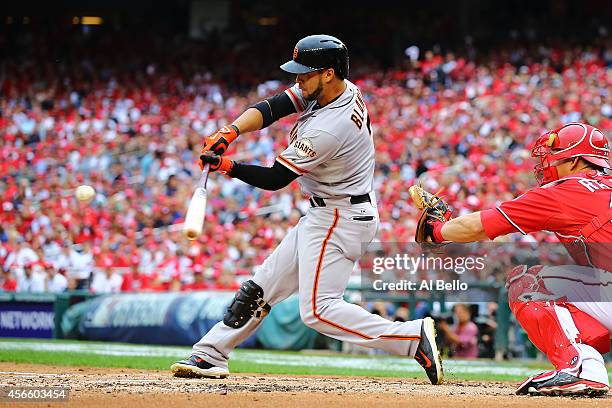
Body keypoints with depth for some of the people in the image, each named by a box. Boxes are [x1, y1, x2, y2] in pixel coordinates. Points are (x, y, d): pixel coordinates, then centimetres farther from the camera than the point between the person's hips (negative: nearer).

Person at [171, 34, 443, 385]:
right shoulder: (339, 89, -1)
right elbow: (271, 108, -3)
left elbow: (275, 179, -19)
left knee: (318, 309, -15)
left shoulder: (329, 129, -28)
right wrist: (230, 132, -18)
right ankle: (210, 356, 22)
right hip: (324, 215, 10)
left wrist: (227, 166, -11)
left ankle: (414, 336, -17)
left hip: (339, 220, -10)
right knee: (263, 286, 13)